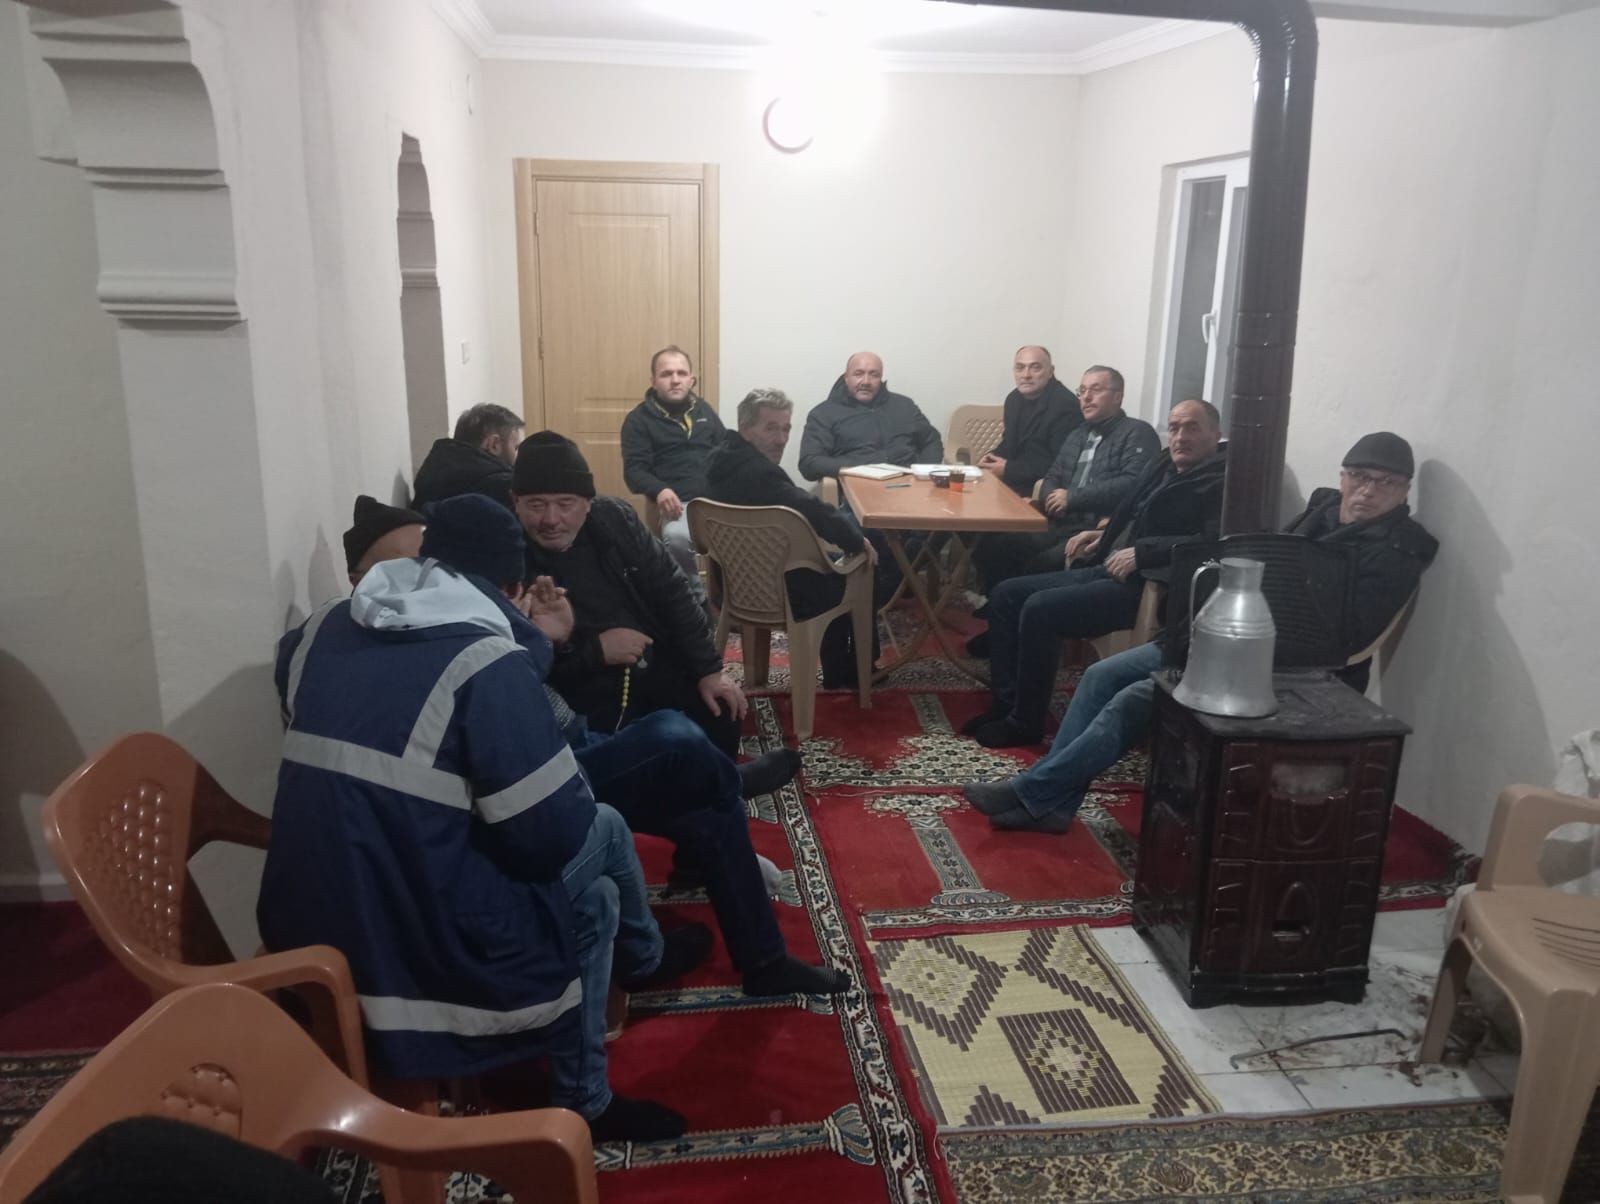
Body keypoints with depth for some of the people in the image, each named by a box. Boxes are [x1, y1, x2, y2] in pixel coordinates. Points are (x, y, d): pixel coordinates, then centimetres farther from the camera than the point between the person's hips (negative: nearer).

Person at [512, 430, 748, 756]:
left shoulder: (614, 517, -2)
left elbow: (671, 592, 4)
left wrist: (709, 669, 1)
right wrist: (595, 651, -23)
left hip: (657, 667, 5)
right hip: (588, 696, -5)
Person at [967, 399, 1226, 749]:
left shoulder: (1219, 482, -8)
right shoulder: (1163, 464, 18)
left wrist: (1141, 552, -23)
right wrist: (1103, 534, 13)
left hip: (1144, 586, -10)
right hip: (1105, 569, 10)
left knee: (1040, 609, -25)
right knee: (1007, 595, 3)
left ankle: (1025, 722, -12)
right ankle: (1006, 703, 5)